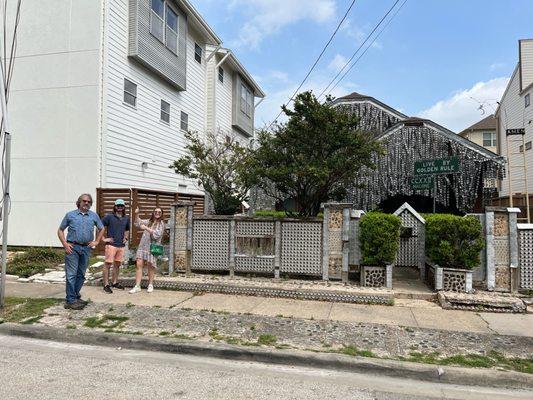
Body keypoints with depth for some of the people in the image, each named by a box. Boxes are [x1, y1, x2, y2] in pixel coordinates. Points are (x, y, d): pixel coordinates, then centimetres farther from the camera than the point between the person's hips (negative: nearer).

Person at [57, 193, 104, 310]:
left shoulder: (94, 216, 10)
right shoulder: (70, 215, 4)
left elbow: (101, 229, 21)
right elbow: (60, 230, 8)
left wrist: (96, 241, 9)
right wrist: (65, 244, -3)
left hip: (86, 248, 3)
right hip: (72, 248, -3)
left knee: (81, 275, 11)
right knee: (71, 275, -5)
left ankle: (76, 297, 22)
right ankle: (70, 300, 0)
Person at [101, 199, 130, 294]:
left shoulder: (126, 218, 12)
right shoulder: (109, 217, -4)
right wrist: (104, 238, -10)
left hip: (121, 245, 5)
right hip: (111, 244, -5)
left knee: (117, 264, 13)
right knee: (108, 264, -3)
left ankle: (115, 282, 24)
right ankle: (106, 285, 3)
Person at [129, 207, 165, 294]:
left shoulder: (161, 223, -1)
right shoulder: (149, 221, 18)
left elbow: (157, 234, -14)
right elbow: (138, 223, 24)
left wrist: (146, 228, -17)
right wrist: (136, 214, 8)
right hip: (142, 246, 5)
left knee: (150, 266, 2)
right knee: (139, 264, -4)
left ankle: (150, 285, 18)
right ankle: (137, 286, -2)